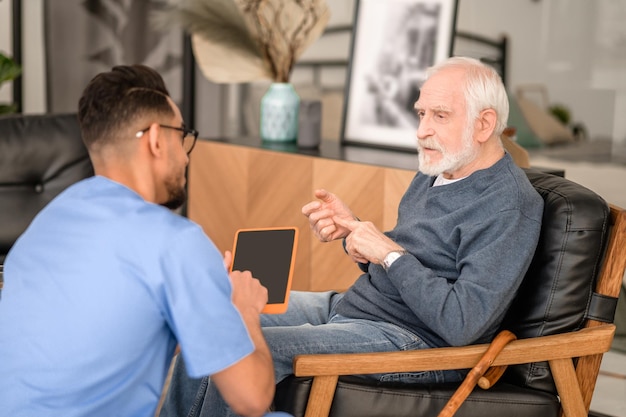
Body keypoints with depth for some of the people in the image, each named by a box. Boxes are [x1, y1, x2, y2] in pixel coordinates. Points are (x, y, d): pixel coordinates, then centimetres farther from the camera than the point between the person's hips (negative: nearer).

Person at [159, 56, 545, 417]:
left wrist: (390, 253, -20)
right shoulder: (436, 171, 9)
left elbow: (463, 323, -26)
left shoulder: (510, 205, -18)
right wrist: (353, 229, -2)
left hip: (414, 340, -9)